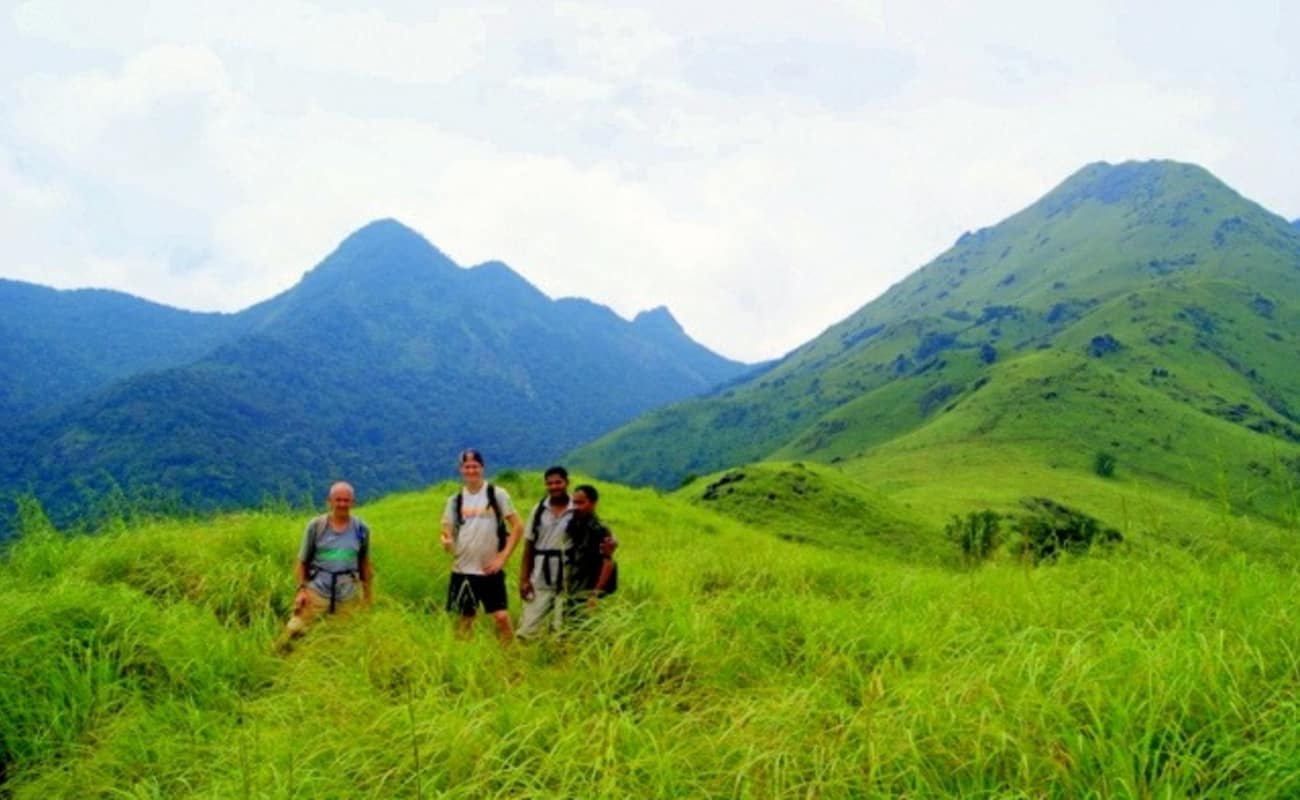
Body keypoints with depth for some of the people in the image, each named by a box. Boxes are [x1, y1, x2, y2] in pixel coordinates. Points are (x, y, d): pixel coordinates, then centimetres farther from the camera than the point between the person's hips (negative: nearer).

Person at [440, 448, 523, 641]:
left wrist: (502, 557, -9)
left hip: (491, 570, -3)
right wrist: (446, 541, -17)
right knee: (465, 619, 10)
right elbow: (447, 532, 7)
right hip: (462, 570, 3)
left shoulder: (497, 494, -3)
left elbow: (517, 527, -2)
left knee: (502, 617, -8)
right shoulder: (455, 500, 6)